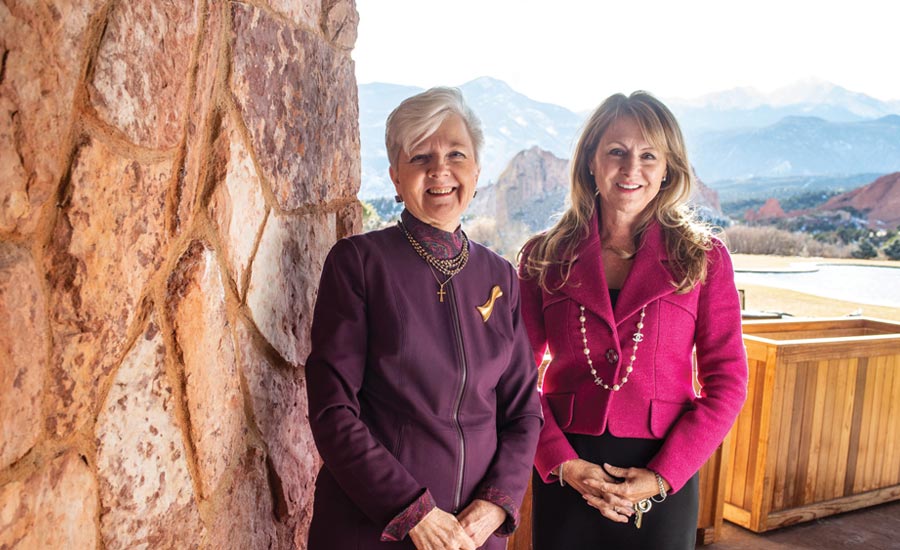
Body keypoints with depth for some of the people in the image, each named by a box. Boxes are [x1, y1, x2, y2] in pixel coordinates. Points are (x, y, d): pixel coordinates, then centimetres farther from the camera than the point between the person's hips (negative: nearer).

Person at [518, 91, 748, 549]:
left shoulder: (703, 257, -1)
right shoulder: (544, 257, 0)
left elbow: (726, 382, -2)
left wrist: (662, 476, -10)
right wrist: (563, 464, -10)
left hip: (664, 477, 0)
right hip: (563, 473, 1)